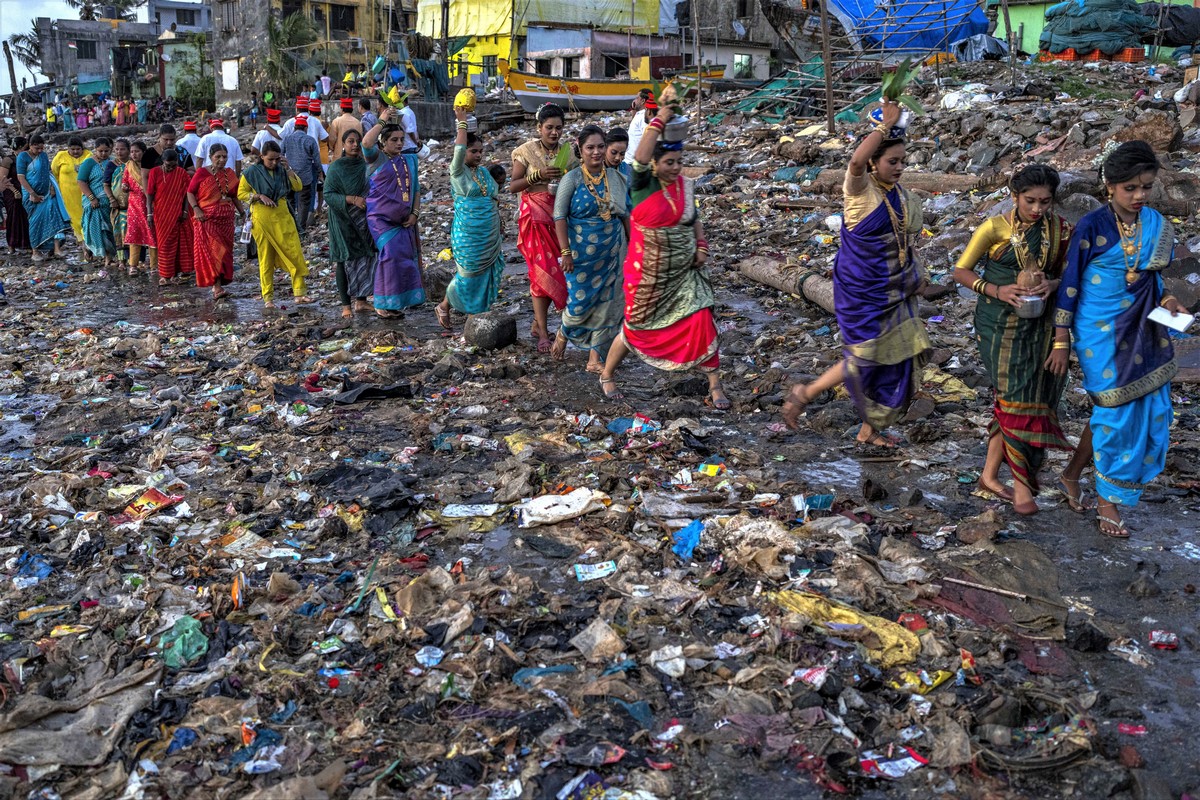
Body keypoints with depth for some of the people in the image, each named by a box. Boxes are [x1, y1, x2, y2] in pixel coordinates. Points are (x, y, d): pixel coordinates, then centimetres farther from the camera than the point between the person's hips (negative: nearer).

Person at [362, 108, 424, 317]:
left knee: (406, 257, 8)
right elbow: (366, 143, -25)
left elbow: (416, 189, 15)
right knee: (393, 255, -14)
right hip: (382, 219, -6)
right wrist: (382, 121, -15)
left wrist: (415, 213, 3)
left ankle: (399, 301, 21)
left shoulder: (409, 160, 13)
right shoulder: (377, 158, -2)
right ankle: (384, 304, -5)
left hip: (404, 221, 6)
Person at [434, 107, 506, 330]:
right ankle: (444, 307, 21)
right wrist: (462, 121, -21)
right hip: (468, 236, -6)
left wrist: (499, 225, 16)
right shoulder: (458, 172, -8)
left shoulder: (484, 172, 11)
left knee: (487, 275, 7)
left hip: (490, 235, 6)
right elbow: (459, 150, -25)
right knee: (467, 275, 1)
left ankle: (477, 310, 20)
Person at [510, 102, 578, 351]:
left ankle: (538, 322, 21)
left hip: (559, 216, 4)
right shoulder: (527, 151, -4)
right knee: (543, 271, -8)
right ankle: (544, 334, -4)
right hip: (535, 217, -4)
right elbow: (513, 186, -5)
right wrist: (538, 175, -18)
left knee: (547, 272, 5)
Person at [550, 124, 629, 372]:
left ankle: (595, 358, 16)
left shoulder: (615, 177, 3)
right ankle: (563, 334, 33)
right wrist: (565, 252, -15)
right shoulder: (572, 179, -8)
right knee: (580, 300, -1)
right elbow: (559, 216, -10)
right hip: (582, 250, -4)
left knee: (606, 303, 5)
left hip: (611, 250, 4)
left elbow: (625, 214, 11)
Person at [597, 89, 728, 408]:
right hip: (649, 274, -3)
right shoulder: (643, 184, -11)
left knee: (701, 323, -6)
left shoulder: (686, 186, 2)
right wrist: (659, 120, -29)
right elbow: (640, 157, -31)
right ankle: (607, 376, 34)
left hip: (685, 272, 3)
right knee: (637, 328, 10)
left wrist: (702, 247, 1)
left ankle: (715, 386, 6)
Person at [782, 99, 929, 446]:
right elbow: (857, 160, -39)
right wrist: (886, 125, -33)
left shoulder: (900, 195, 5)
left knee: (894, 361, 10)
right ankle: (804, 394, 17)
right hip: (861, 291, -7)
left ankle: (869, 430, 25)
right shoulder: (860, 189, -15)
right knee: (864, 362, -4)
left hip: (893, 292, 7)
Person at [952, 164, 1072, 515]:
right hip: (1000, 324, -4)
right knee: (1015, 400, -5)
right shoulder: (994, 229, -10)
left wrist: (1052, 284, -14)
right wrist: (997, 291, -20)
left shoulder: (1060, 230, 1)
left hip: (1040, 325, 4)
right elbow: (961, 271, -5)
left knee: (1010, 398, 9)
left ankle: (990, 475, 21)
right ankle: (1022, 484, 6)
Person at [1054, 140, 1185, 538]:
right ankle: (1108, 501, 17)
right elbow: (1070, 283, -9)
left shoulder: (1157, 225, 3)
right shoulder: (1092, 227, -13)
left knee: (1150, 412, 9)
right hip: (1102, 332, -6)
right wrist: (1061, 341, -9)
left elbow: (1151, 279, 15)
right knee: (1116, 412, -1)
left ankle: (1072, 473, 25)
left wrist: (1165, 300, -7)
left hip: (1144, 331, 6)